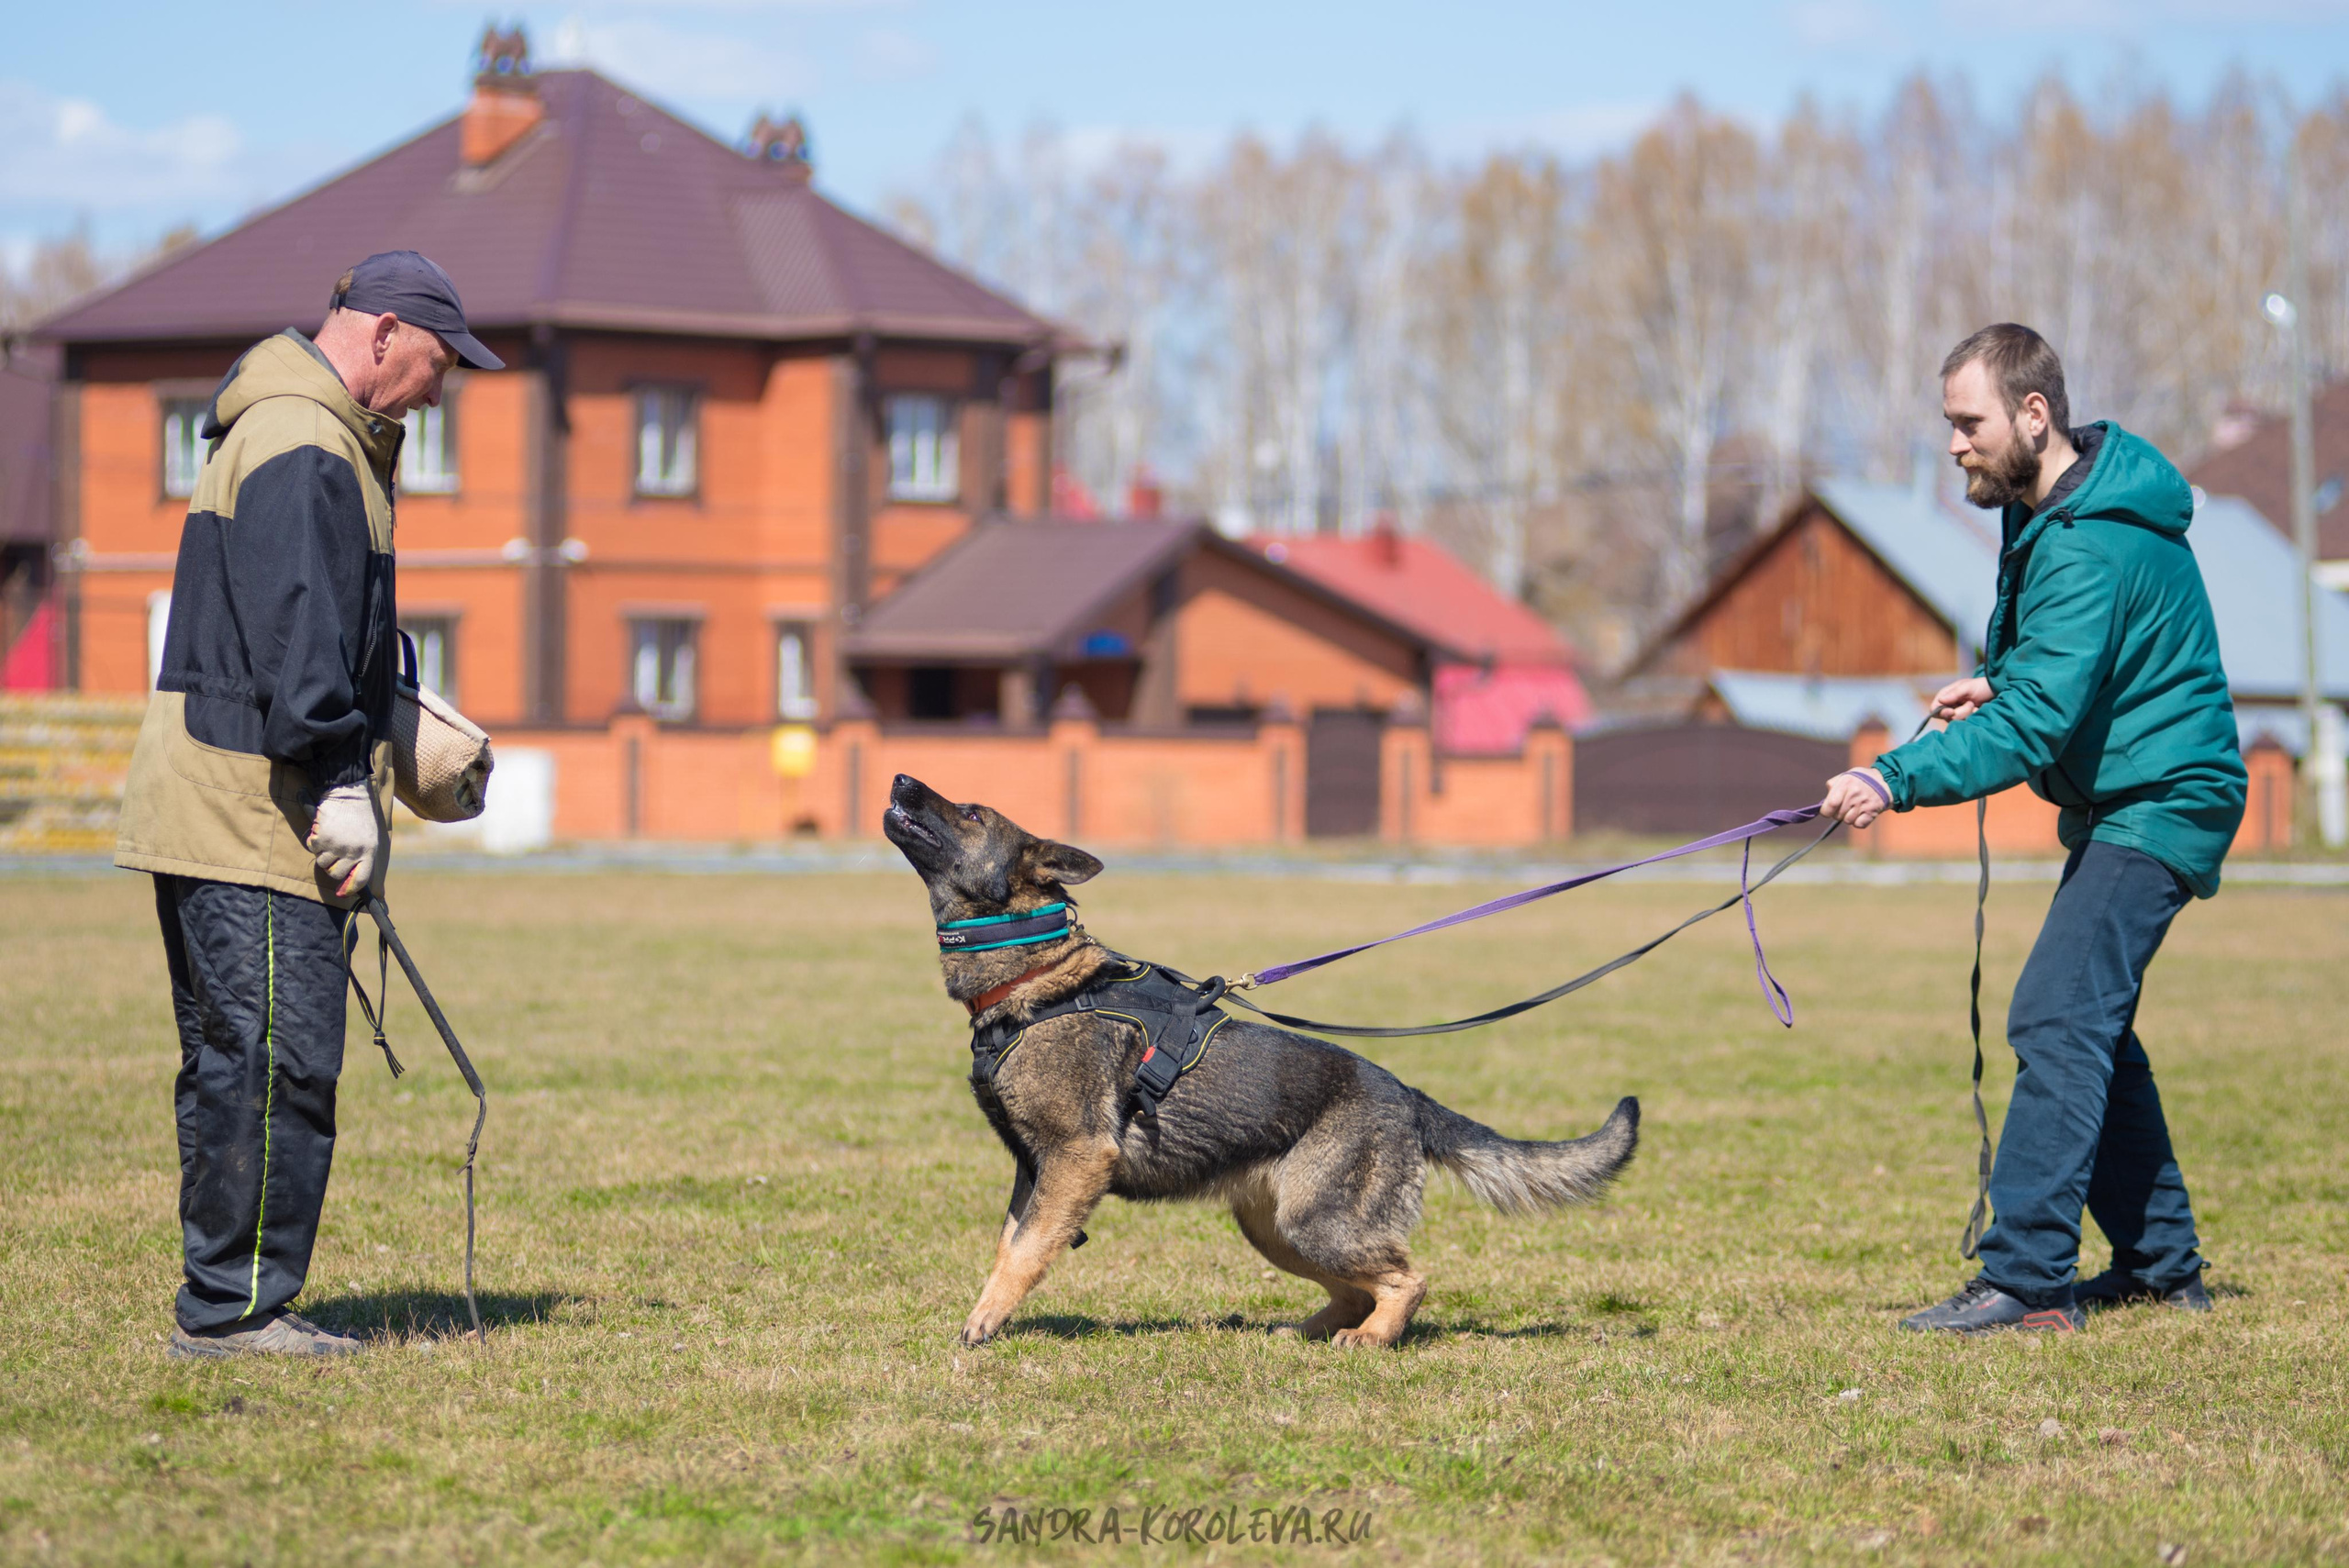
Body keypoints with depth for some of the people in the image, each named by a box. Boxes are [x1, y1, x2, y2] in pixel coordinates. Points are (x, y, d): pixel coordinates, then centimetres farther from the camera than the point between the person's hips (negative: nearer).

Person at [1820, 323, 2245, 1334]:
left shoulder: (2094, 547, -27)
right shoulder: (2046, 504, 7)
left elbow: (2034, 726, -32)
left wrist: (1897, 780, -38)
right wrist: (1997, 682, 3)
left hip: (2155, 809, -11)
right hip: (2124, 801, 11)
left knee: (2056, 1018, -19)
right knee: (2092, 1030, 15)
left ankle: (2027, 1280, -23)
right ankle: (2161, 1265, 24)